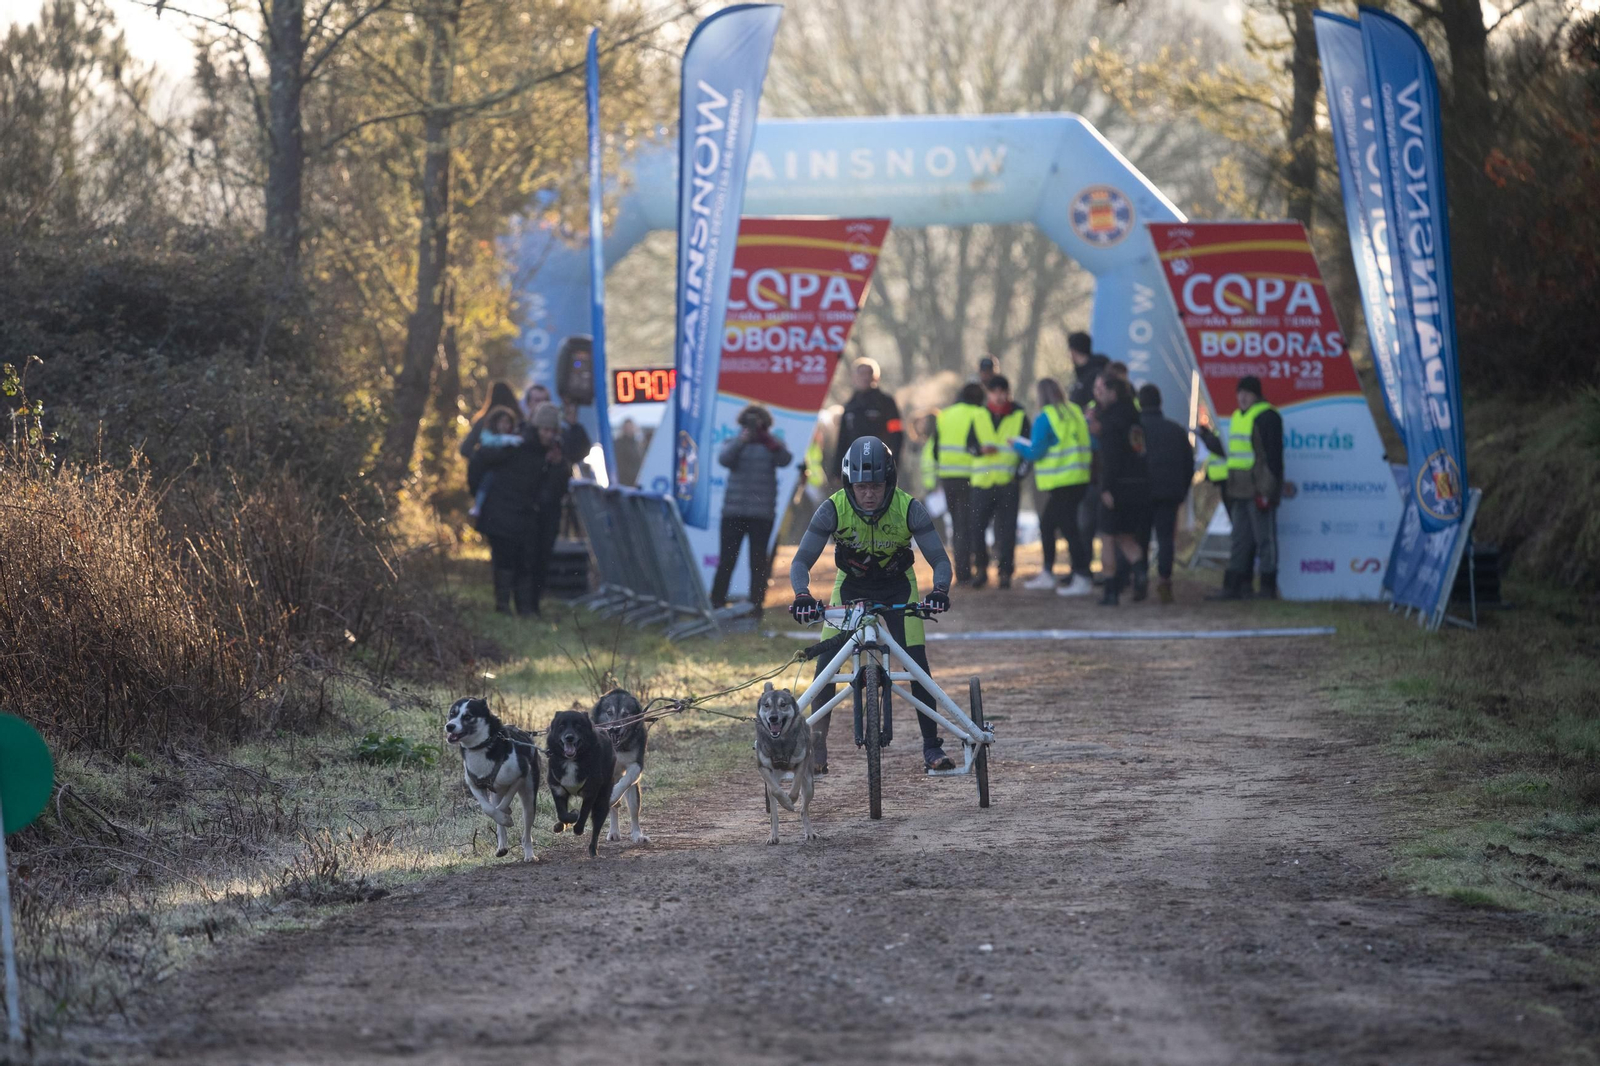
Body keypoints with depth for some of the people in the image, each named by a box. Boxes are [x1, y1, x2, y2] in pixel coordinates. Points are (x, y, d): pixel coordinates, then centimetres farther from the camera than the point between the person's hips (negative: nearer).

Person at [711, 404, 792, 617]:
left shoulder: (771, 445, 8)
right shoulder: (735, 443, 10)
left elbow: (785, 460, -11)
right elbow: (723, 459, -10)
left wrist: (770, 442, -26)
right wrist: (742, 441, -24)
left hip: (762, 513, 0)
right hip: (734, 511, 0)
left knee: (758, 562, 1)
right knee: (727, 559, -1)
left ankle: (756, 606, 4)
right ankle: (716, 604, 1)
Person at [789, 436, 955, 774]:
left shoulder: (909, 509, -28)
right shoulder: (834, 509, -27)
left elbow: (940, 560, -26)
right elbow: (801, 561, -25)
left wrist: (939, 590, -47)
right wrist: (802, 595, -46)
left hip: (897, 587, 0)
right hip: (850, 586, 0)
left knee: (917, 664, -14)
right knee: (826, 663, -13)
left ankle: (932, 747, -2)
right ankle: (817, 750, -2)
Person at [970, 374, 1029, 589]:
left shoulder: (1019, 417, 6)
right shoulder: (979, 417, 11)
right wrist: (981, 449, -11)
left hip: (1009, 482, -2)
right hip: (982, 482, 2)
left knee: (1006, 529, -1)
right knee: (977, 527, -3)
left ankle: (1005, 571, 6)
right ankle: (980, 568, 13)